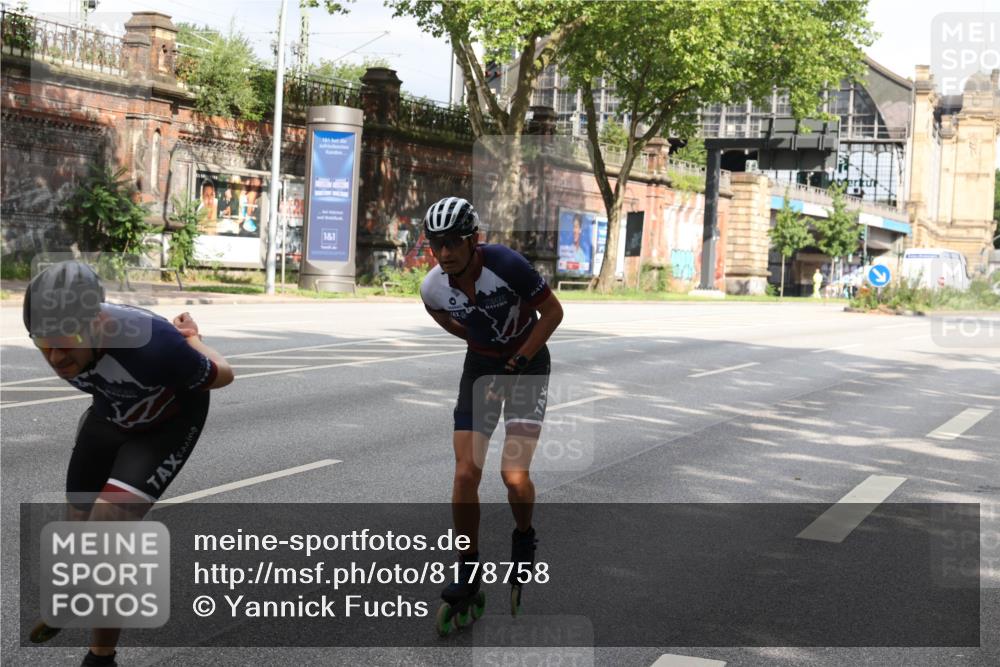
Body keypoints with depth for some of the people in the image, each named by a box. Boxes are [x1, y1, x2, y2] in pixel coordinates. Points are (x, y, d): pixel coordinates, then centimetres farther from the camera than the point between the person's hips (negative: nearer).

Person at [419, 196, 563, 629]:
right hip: (480, 365, 3)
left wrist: (516, 364, -17)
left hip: (527, 362, -3)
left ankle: (524, 539, 16)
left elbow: (553, 312, -16)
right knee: (465, 474, -7)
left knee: (514, 475, -16)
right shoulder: (432, 289, -15)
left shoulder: (506, 264, -27)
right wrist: (483, 341, 11)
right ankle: (468, 570, 9)